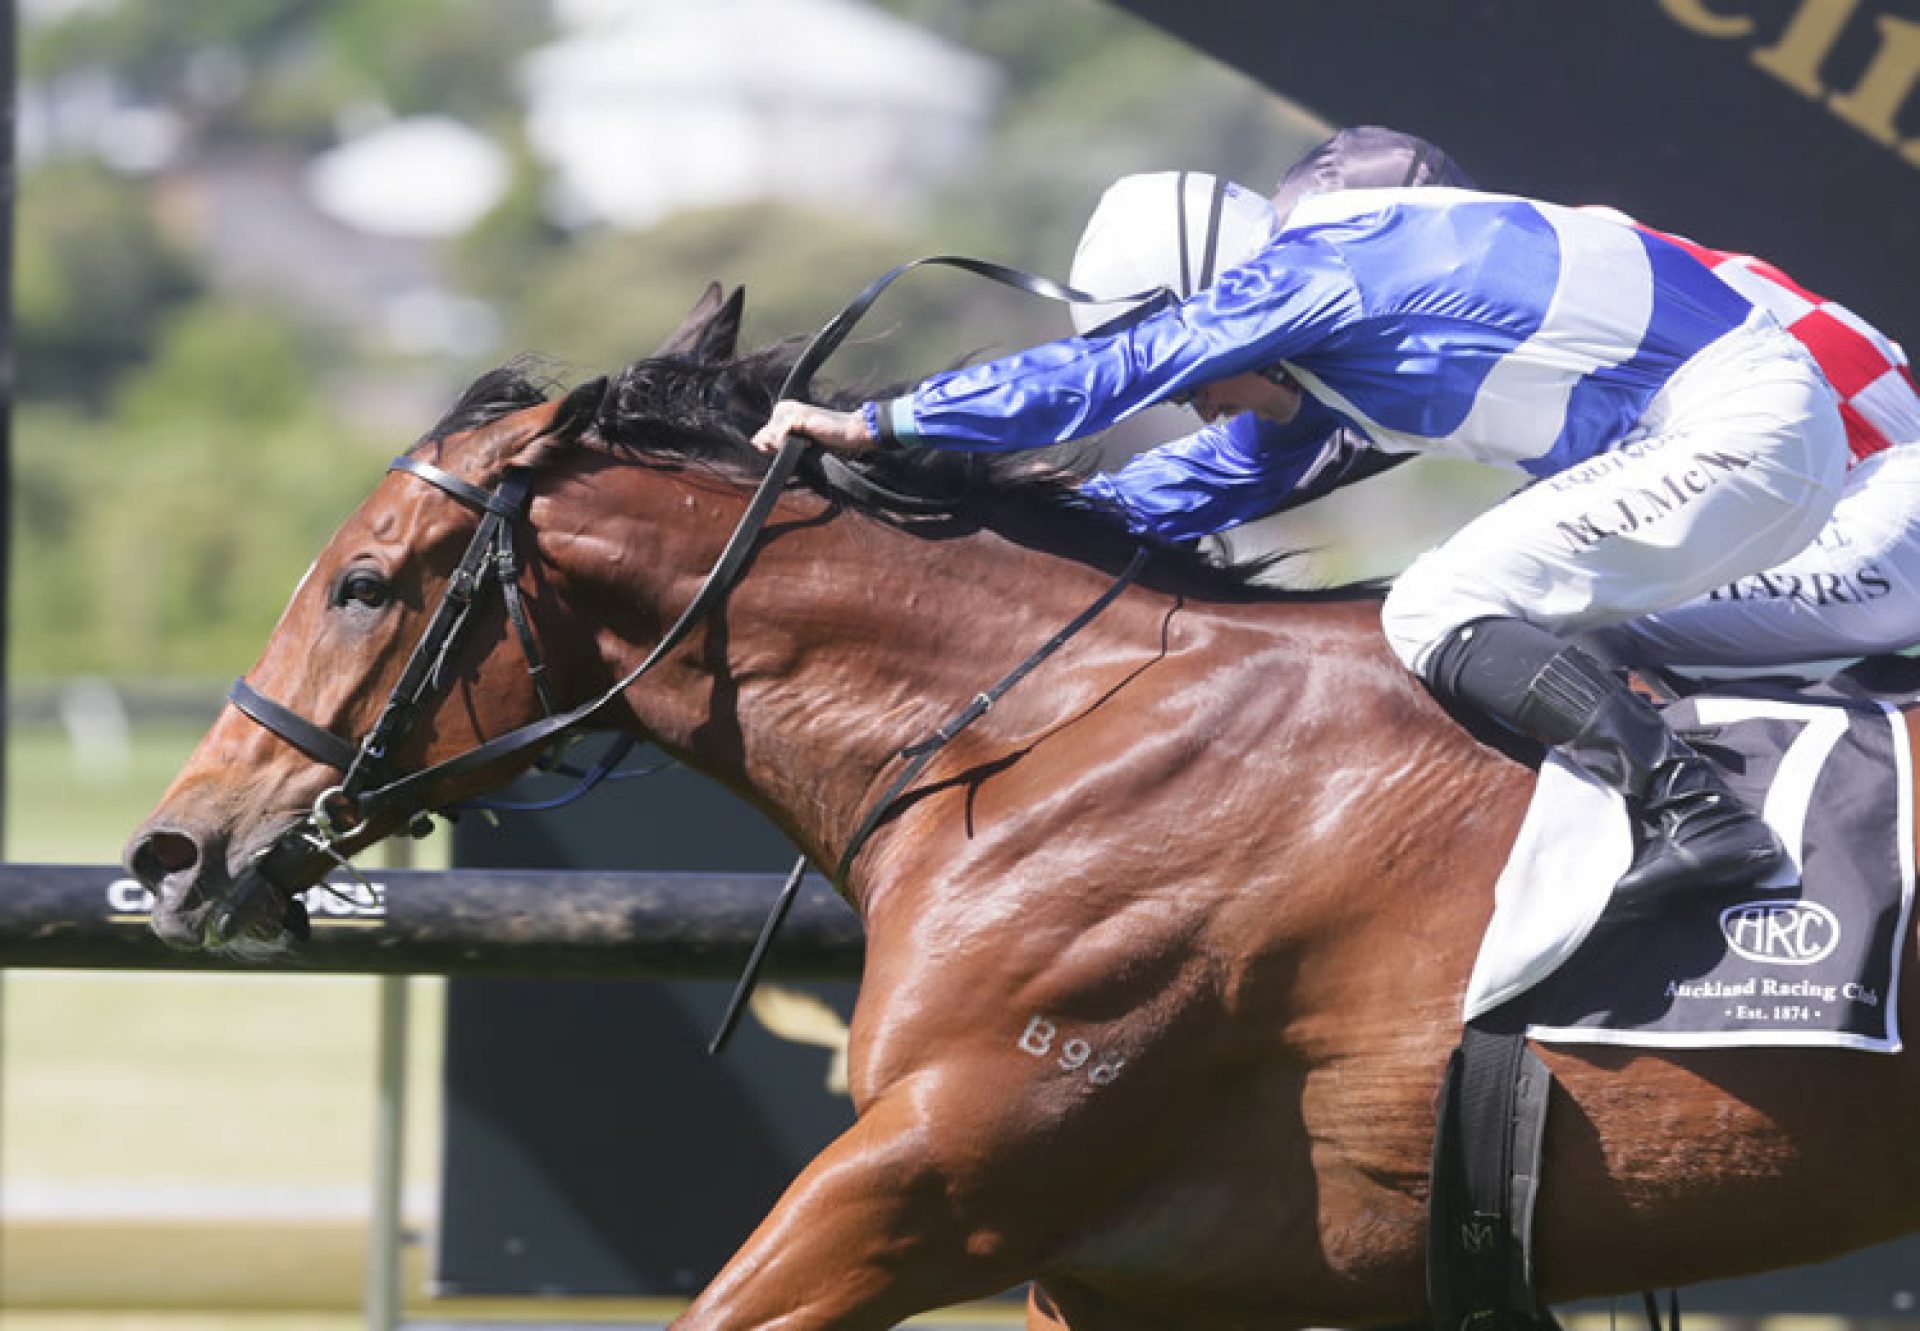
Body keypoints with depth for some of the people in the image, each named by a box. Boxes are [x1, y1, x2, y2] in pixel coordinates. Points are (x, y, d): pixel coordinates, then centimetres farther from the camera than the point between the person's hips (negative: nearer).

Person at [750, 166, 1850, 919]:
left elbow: (1108, 375, -12)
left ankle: (1700, 808, -31)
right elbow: (1228, 477, 28)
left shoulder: (1304, 273, -12)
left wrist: (879, 425, -8)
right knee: (1482, 622, 21)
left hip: (1738, 433, -10)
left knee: (1436, 615, -15)